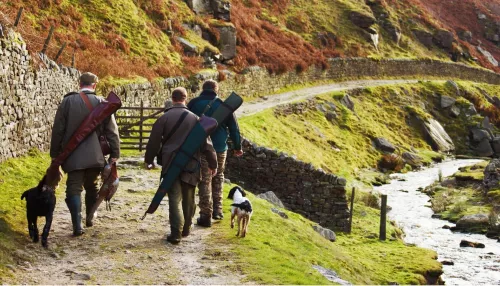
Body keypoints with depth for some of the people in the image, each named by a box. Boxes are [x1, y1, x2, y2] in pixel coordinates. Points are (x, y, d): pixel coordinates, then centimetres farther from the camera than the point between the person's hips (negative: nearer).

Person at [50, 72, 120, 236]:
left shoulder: (68, 101, -2)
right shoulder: (101, 103, -1)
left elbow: (58, 129, 1)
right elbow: (112, 130, -1)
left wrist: (55, 153, 9)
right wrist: (115, 153, 4)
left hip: (73, 155, -1)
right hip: (95, 155, 2)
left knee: (74, 189, 0)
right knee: (91, 186, 20)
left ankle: (78, 226, -10)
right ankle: (90, 219, 29)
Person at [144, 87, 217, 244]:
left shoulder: (164, 118, -3)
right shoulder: (194, 118, 0)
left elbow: (154, 141, 1)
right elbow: (206, 143, 2)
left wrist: (148, 160, 16)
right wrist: (212, 163, 12)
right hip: (190, 164, 1)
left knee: (174, 199, -1)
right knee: (188, 199, 15)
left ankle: (176, 233, -9)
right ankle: (186, 229, 28)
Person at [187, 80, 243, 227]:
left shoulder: (193, 104, -1)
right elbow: (234, 127, 4)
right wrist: (237, 147, 15)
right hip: (220, 148, 1)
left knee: (204, 181, 3)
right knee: (218, 178, 20)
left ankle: (206, 215, 2)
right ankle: (217, 210, 19)